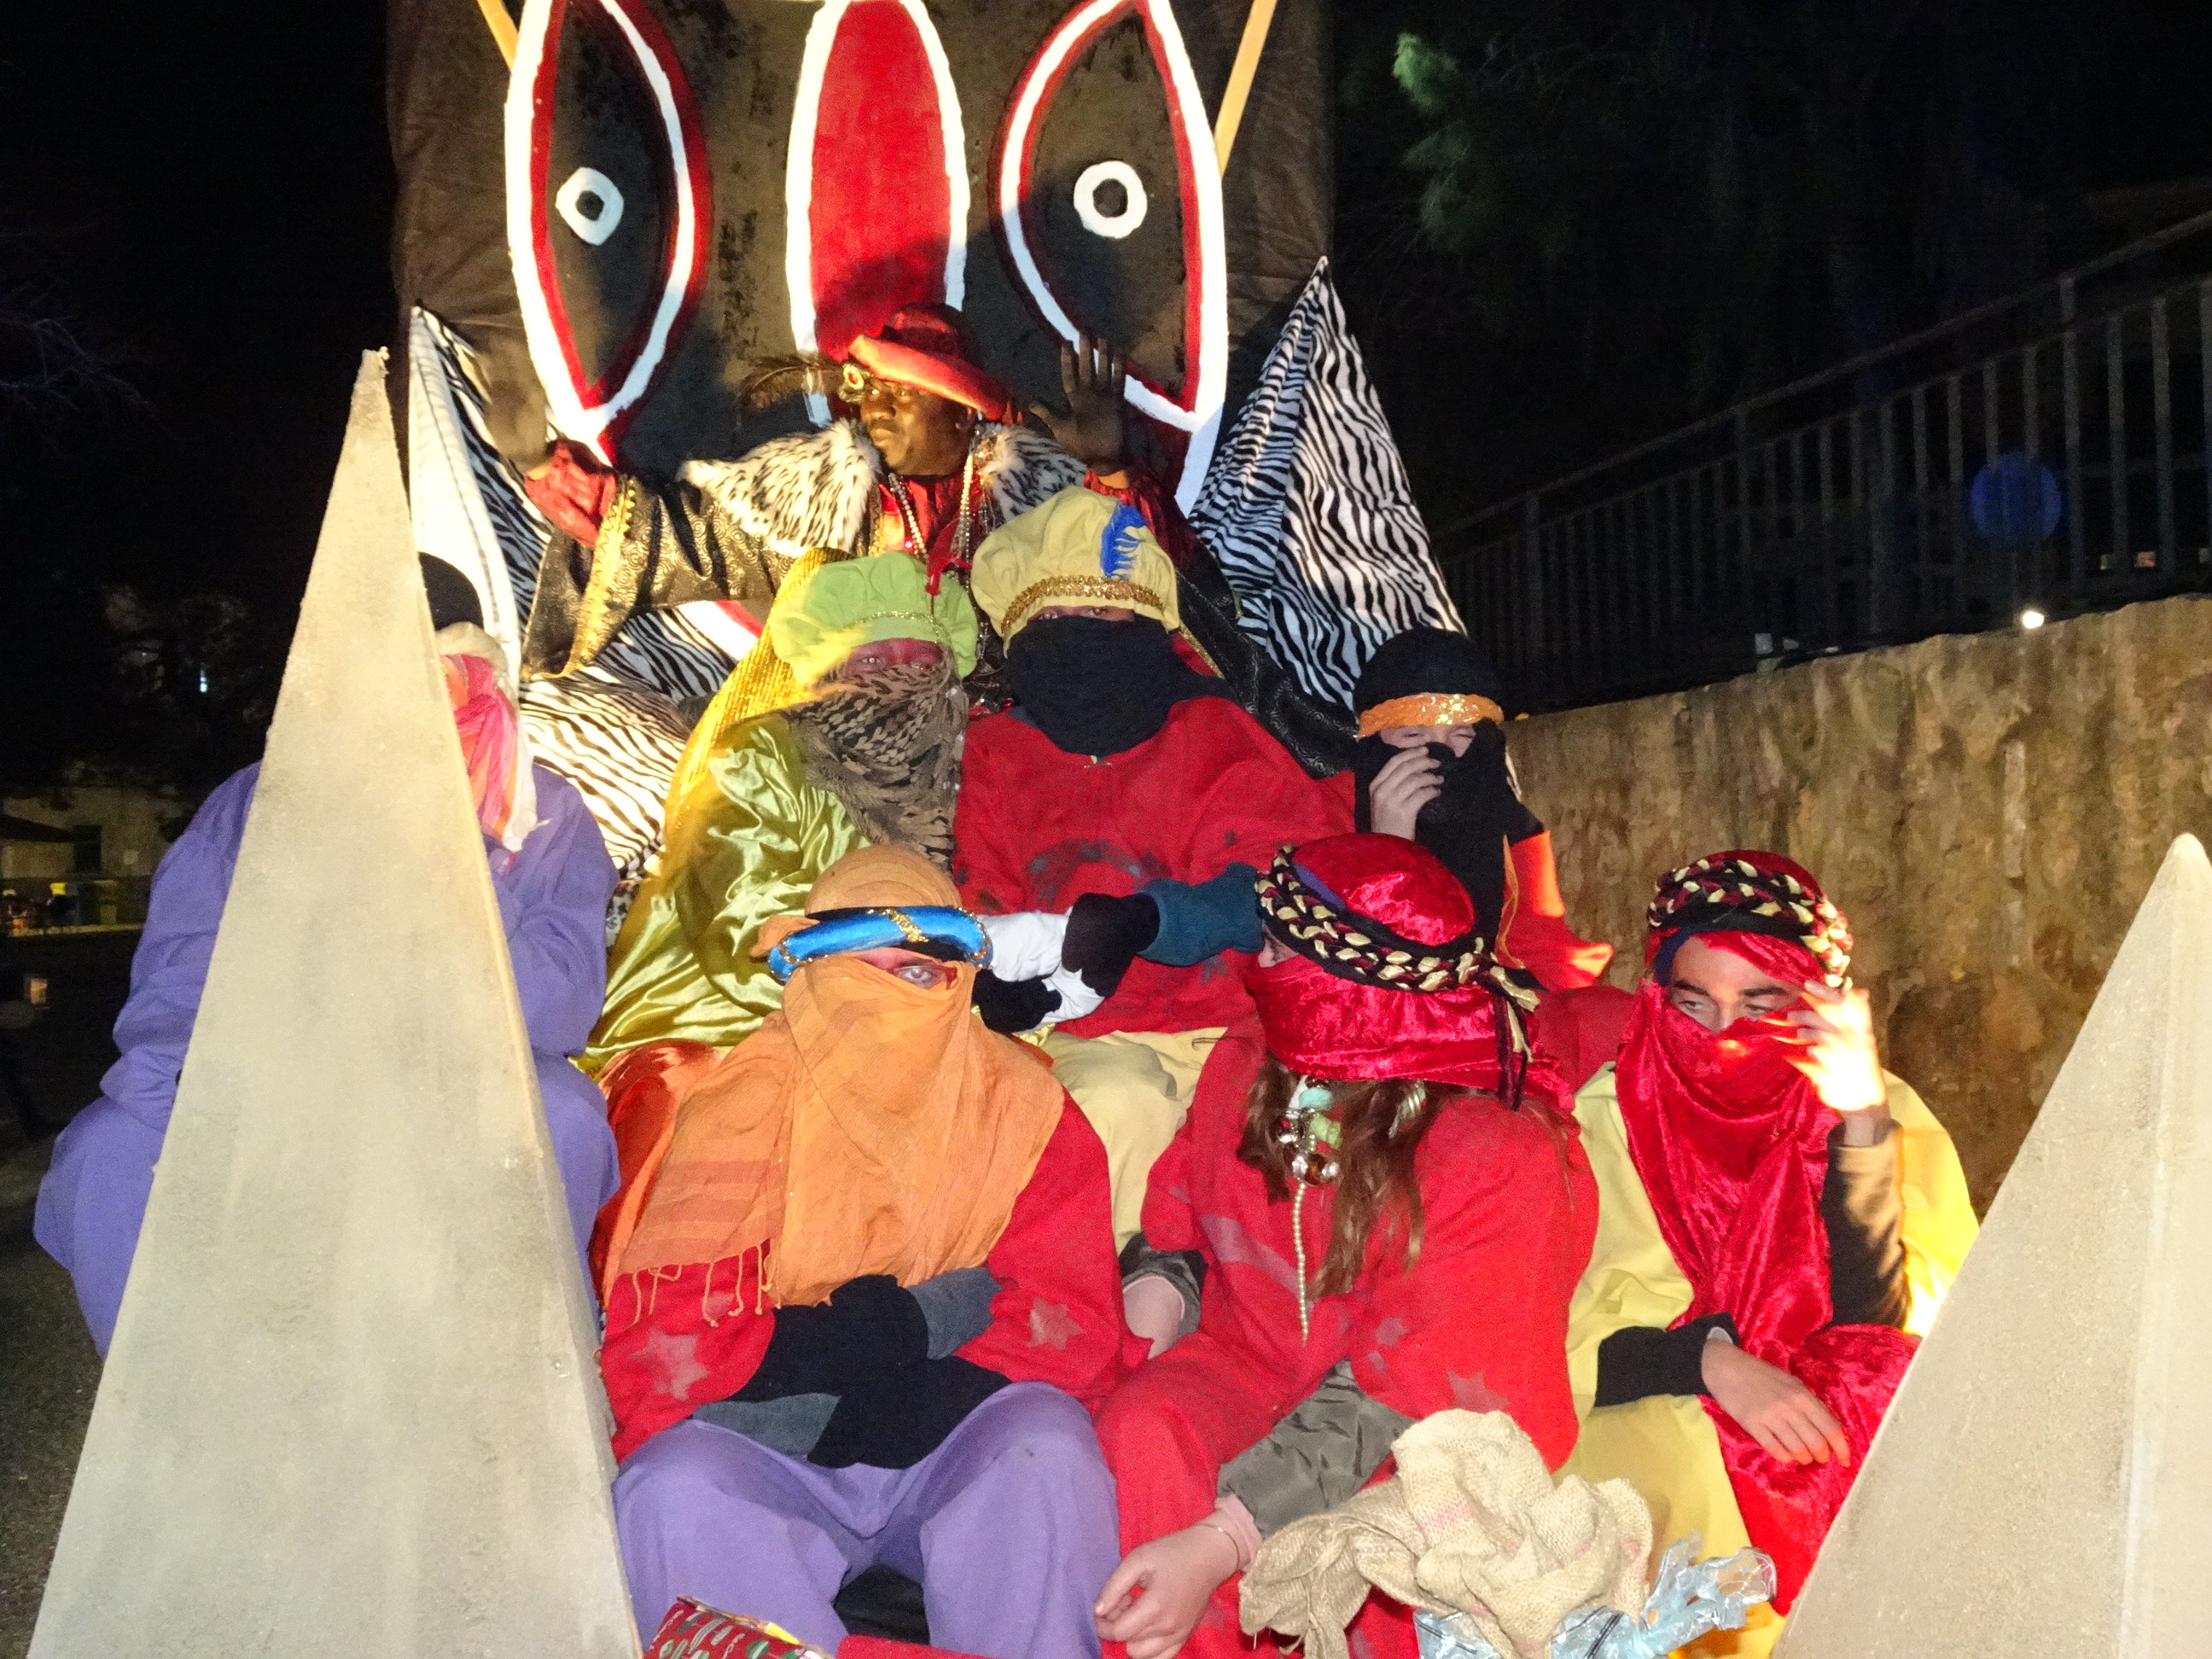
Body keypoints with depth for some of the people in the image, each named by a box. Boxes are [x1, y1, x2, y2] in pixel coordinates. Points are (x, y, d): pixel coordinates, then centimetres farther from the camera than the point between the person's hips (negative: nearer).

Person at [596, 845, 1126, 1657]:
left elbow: (1074, 1324, -7)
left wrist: (925, 1396, -24)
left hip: (954, 1452, 0)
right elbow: (655, 1343, -13)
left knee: (1048, 1454, -30)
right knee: (668, 1492, -29)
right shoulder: (738, 1110, -4)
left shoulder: (1018, 1106, 1)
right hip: (774, 1457, 0)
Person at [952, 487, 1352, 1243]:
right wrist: (997, 970, -18)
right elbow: (980, 909, 8)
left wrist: (1146, 920, -28)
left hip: (1227, 1023, 0)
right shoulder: (997, 751, 12)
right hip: (1085, 1037, 0)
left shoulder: (1214, 734, 7)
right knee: (1116, 1103, -33)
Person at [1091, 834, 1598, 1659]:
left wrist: (1217, 1545, -33)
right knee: (1142, 1428, -29)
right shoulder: (1250, 1059, -1)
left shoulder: (1503, 1161, -18)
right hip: (1246, 1366, 3)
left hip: (1419, 1437, -3)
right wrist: (1141, 1325, -9)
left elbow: (1396, 1400, -23)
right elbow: (1176, 1227, 14)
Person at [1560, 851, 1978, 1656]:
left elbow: (1874, 1327, -11)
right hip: (1653, 1431, -2)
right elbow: (1573, 1339, -7)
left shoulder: (1887, 1118, 1)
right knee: (1686, 1455, -32)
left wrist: (1861, 1126, -20)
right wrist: (1707, 1360, -25)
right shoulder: (1608, 1117, -3)